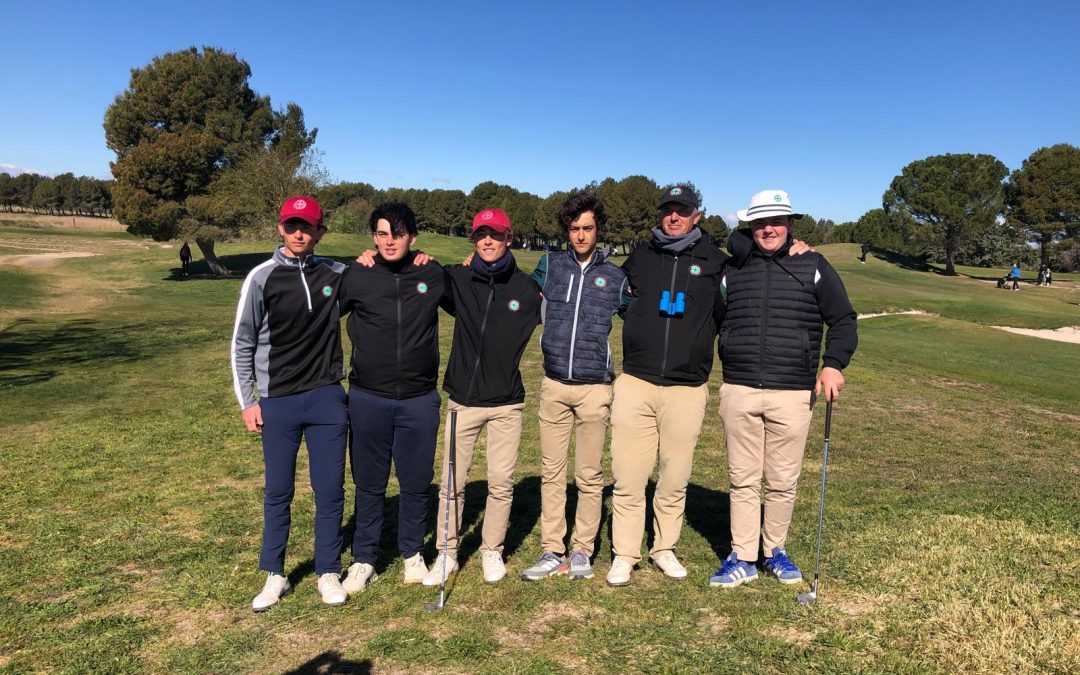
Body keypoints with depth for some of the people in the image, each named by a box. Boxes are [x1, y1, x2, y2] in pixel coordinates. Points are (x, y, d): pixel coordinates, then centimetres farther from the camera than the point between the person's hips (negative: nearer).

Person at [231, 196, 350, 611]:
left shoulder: (336, 274, 2)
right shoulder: (262, 277, -2)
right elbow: (243, 343, 2)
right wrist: (247, 401, -2)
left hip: (327, 397, 1)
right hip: (277, 402, -1)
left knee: (330, 490, 5)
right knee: (278, 492, 8)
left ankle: (328, 573, 21)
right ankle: (274, 576, 24)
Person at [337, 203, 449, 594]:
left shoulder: (433, 276, 0)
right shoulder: (357, 277, -4)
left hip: (420, 400, 1)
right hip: (368, 399, 0)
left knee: (416, 483, 11)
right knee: (369, 484, 11)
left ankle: (413, 554, 30)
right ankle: (363, 560, 26)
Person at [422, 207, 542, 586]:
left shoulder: (526, 288, 0)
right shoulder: (457, 280, 0)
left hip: (507, 402, 0)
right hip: (463, 399, 0)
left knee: (501, 482, 6)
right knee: (452, 483, 5)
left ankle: (492, 552, 26)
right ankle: (446, 554, 21)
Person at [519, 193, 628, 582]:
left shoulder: (615, 277, 4)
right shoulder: (550, 265, 6)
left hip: (595, 388, -1)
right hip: (554, 385, 1)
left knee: (589, 475, 6)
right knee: (551, 472, 6)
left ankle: (582, 551, 20)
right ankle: (552, 551, 17)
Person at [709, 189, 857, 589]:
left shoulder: (813, 267, 6)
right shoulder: (732, 270, 10)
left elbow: (843, 320, 7)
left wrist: (834, 364, -4)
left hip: (793, 394, -1)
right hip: (739, 391, 1)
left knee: (783, 482, 8)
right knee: (742, 480, 7)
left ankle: (775, 552, 27)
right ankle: (742, 558, 17)